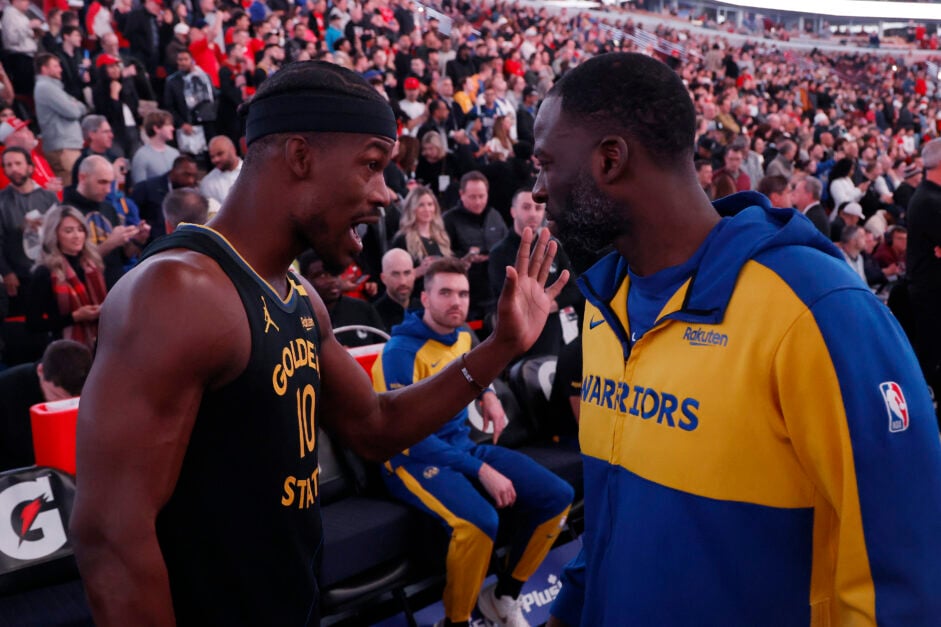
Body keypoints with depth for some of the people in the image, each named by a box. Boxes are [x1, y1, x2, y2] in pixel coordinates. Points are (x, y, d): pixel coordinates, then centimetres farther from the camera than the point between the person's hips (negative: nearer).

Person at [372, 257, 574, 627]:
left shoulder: (464, 336, 5)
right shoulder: (402, 352, -18)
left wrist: (488, 395, 10)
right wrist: (482, 470, -24)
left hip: (463, 446, 8)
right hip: (414, 459, -8)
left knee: (557, 496, -2)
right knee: (479, 522, -37)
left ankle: (504, 596, 13)